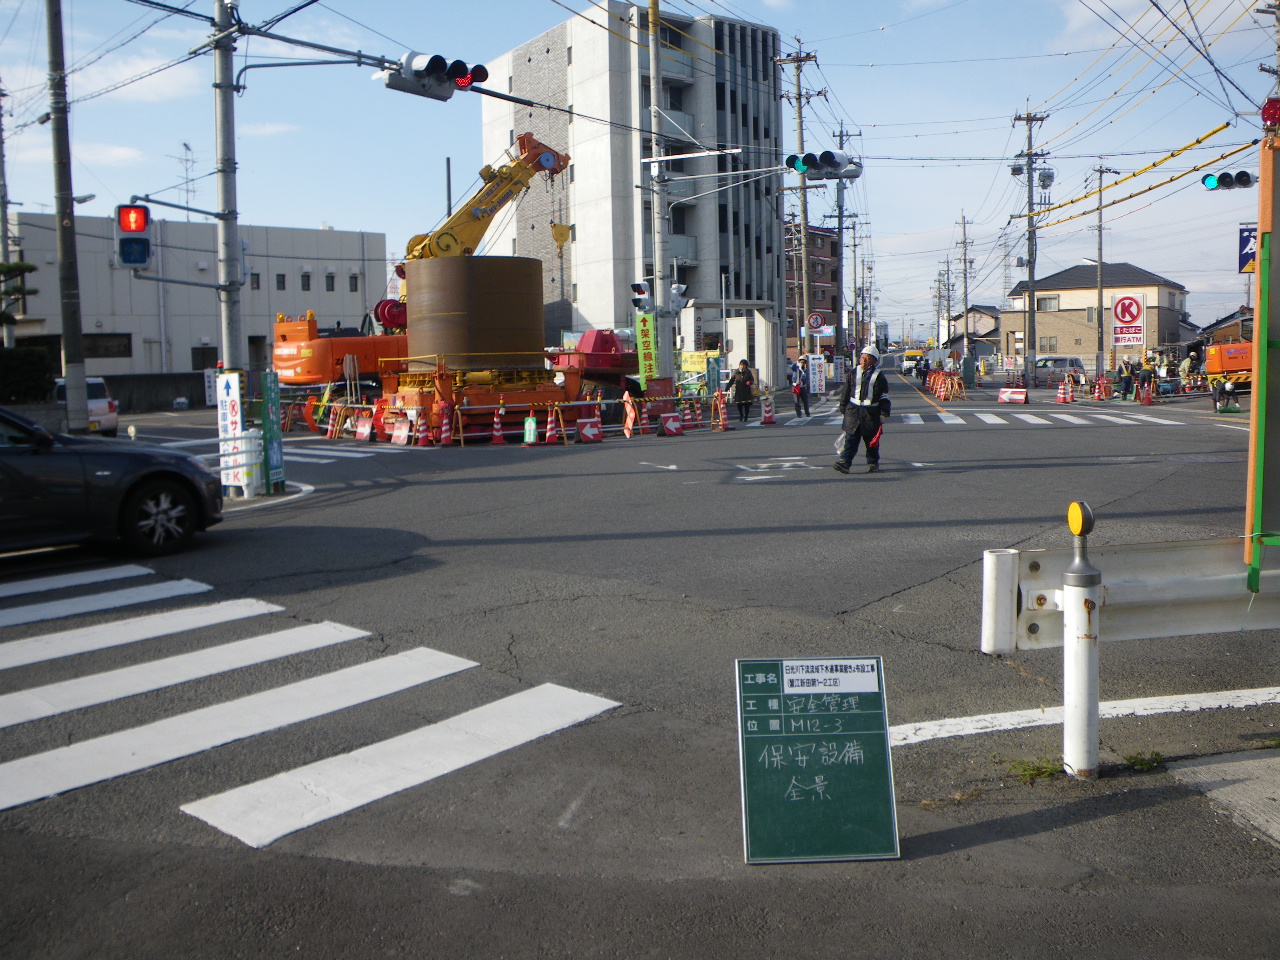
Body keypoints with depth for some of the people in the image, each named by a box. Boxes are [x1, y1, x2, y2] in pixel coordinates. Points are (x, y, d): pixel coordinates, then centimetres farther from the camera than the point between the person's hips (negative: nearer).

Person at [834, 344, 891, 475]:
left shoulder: (879, 376, 2)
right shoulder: (852, 374, 9)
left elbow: (884, 397, 4)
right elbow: (845, 392, 14)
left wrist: (884, 414, -2)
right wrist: (843, 409, 11)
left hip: (871, 413, -1)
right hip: (853, 411, 1)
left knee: (872, 440, 7)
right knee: (850, 438, -6)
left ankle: (873, 463, 20)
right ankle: (844, 462, -11)